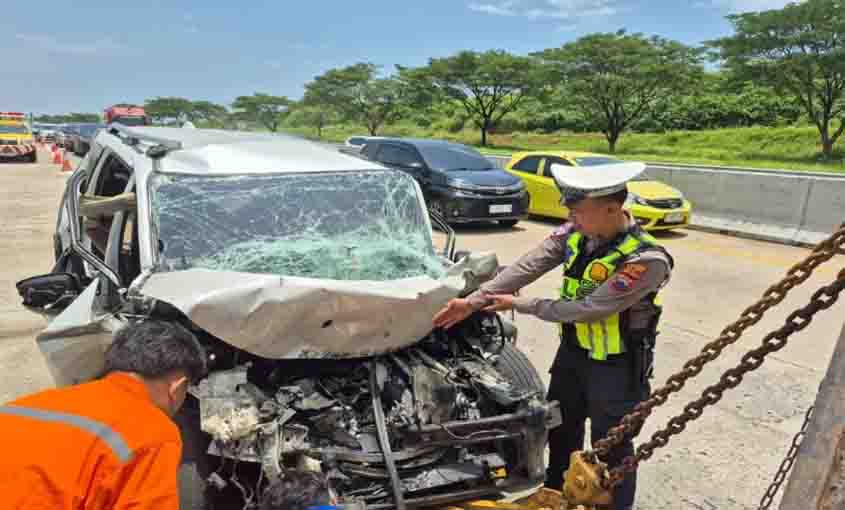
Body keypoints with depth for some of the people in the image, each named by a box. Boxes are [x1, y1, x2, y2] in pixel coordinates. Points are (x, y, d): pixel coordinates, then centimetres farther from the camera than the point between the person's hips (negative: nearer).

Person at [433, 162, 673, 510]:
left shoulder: (646, 261, -29)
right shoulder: (575, 232, -9)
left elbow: (587, 309, -28)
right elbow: (527, 267, -10)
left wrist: (519, 305, -19)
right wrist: (473, 301, -15)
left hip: (616, 367, -7)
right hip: (572, 351, 7)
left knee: (611, 448, 10)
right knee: (561, 431, 24)